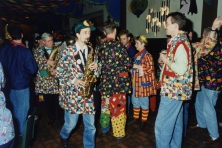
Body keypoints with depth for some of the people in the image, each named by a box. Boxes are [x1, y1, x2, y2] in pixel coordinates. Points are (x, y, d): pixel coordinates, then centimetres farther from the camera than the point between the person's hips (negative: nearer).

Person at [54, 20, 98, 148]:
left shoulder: (91, 51, 7)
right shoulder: (68, 51, -6)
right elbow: (58, 72, -5)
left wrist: (96, 67, -9)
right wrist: (73, 80, -17)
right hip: (72, 93, -3)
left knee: (90, 125, 8)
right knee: (71, 124, 12)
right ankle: (64, 137, 46)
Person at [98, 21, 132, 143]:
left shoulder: (101, 46, 2)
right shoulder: (119, 45, -13)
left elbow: (99, 63, 10)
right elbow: (128, 63, -11)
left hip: (105, 81, 5)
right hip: (118, 81, -5)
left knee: (105, 106, 18)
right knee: (118, 108, 5)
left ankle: (104, 129, 34)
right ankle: (119, 135, 18)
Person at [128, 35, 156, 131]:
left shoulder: (147, 55, -12)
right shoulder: (137, 55, 12)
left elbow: (150, 69, -17)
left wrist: (139, 67, -18)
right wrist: (132, 79, 13)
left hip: (143, 82, -8)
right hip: (135, 82, 8)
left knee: (144, 102, 4)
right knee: (135, 101, 16)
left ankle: (144, 121, 18)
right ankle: (136, 118, 32)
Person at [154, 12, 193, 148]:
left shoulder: (180, 43, -18)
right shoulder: (177, 41, 13)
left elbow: (181, 69, -27)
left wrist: (165, 60, -15)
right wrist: (165, 59, 8)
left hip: (173, 90, -10)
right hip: (175, 89, 10)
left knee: (162, 125, -3)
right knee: (176, 123, 20)